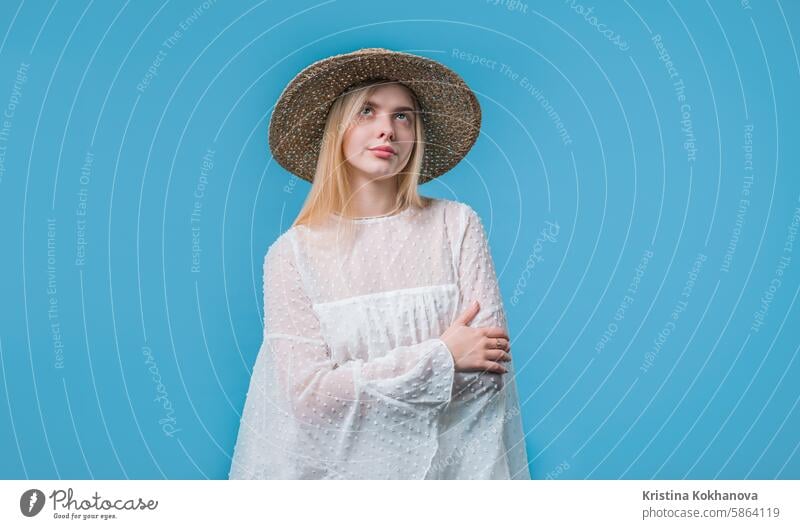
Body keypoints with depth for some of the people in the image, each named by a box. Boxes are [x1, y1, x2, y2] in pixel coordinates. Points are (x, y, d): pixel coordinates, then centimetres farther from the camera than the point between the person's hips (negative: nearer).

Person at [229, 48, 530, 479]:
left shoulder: (457, 225, 0)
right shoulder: (292, 254, -1)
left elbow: (489, 370, -3)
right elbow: (308, 396, -9)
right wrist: (441, 357, -10)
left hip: (447, 463, 1)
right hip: (336, 465, 0)